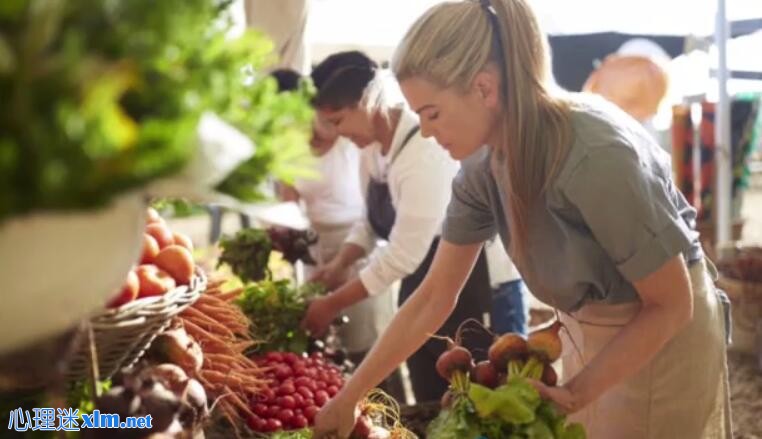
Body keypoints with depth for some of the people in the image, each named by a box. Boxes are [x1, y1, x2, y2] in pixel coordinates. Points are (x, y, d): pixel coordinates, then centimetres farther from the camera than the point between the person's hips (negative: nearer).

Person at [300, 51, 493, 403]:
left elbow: (404, 255, -26)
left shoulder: (424, 151, -28)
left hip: (472, 285, -8)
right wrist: (340, 263, -4)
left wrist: (334, 304, -17)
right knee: (430, 404, 16)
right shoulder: (371, 145, 1)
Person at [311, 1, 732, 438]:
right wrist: (348, 398, -3)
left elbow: (671, 305, -23)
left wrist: (574, 393, -25)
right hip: (587, 334, 6)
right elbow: (434, 297, -5)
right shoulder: (483, 165, -11)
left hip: (664, 339, -6)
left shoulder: (595, 154, -33)